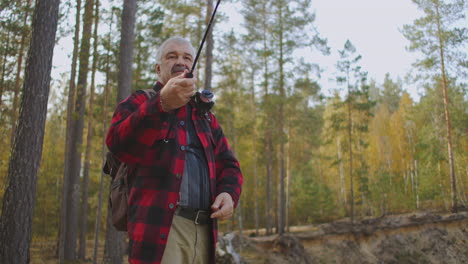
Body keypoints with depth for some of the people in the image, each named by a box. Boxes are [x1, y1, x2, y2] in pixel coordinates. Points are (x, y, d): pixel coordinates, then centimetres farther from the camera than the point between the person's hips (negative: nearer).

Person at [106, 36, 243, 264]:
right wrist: (162, 105, -29)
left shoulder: (205, 115, 24)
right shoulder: (139, 103, 7)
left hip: (204, 229, 5)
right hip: (158, 227, -5)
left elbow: (228, 164, 20)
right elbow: (118, 144, -13)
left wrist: (229, 193, -4)